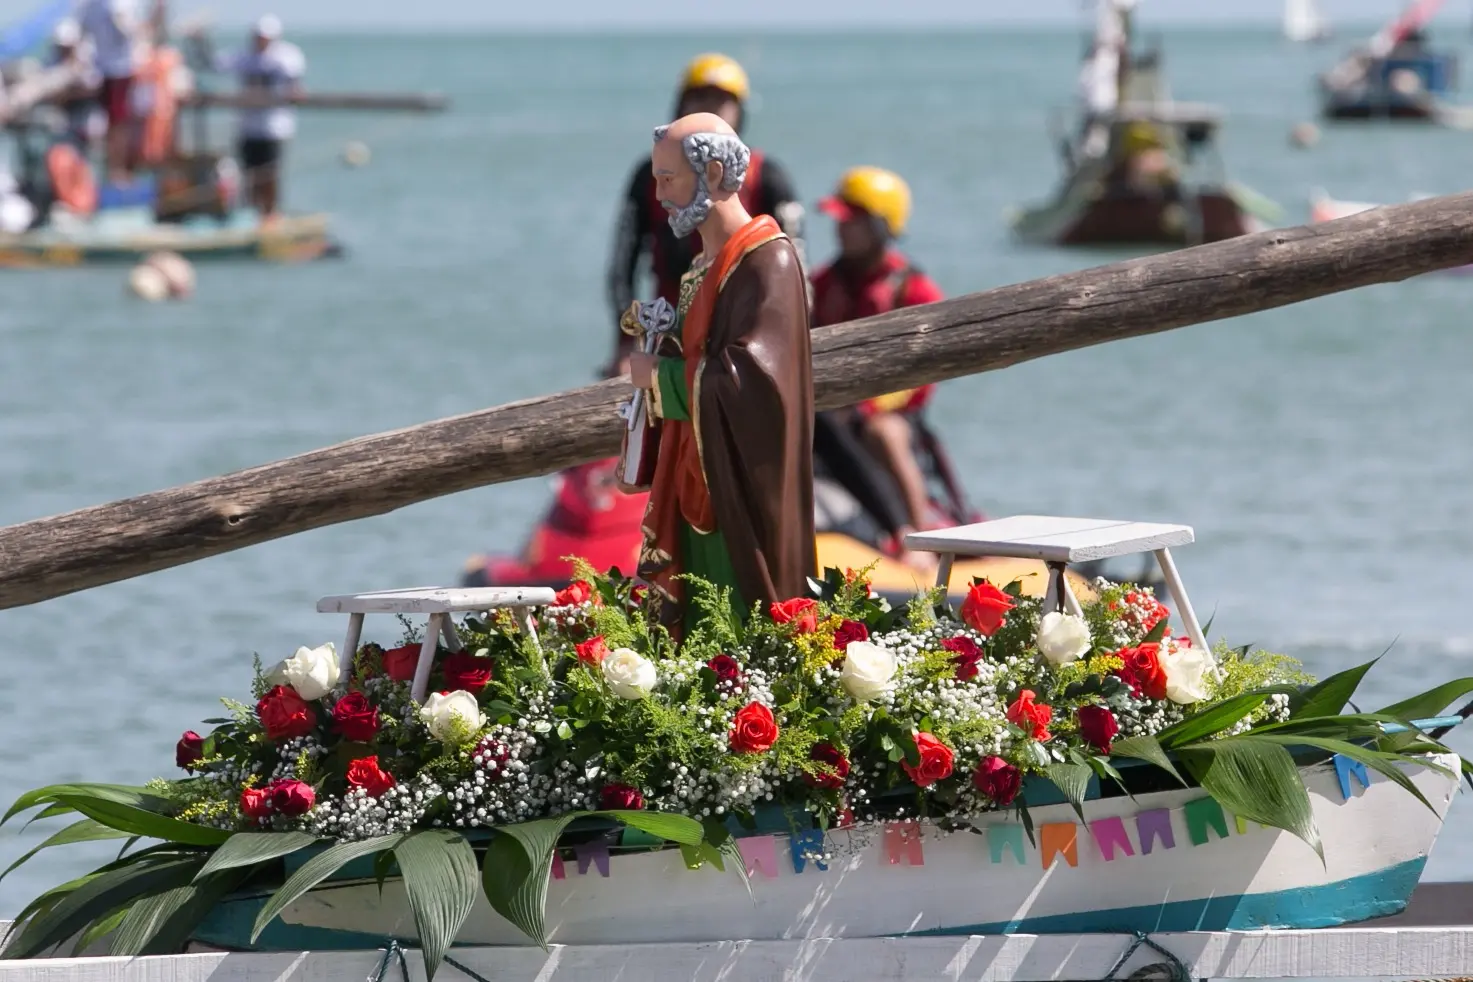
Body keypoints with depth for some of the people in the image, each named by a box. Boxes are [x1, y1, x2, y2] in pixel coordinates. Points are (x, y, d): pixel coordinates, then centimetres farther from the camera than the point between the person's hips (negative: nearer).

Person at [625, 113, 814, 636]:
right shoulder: (704, 267, 14)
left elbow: (749, 380, -24)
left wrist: (659, 374, -12)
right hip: (698, 494, 9)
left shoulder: (767, 261, -14)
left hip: (741, 495, -9)